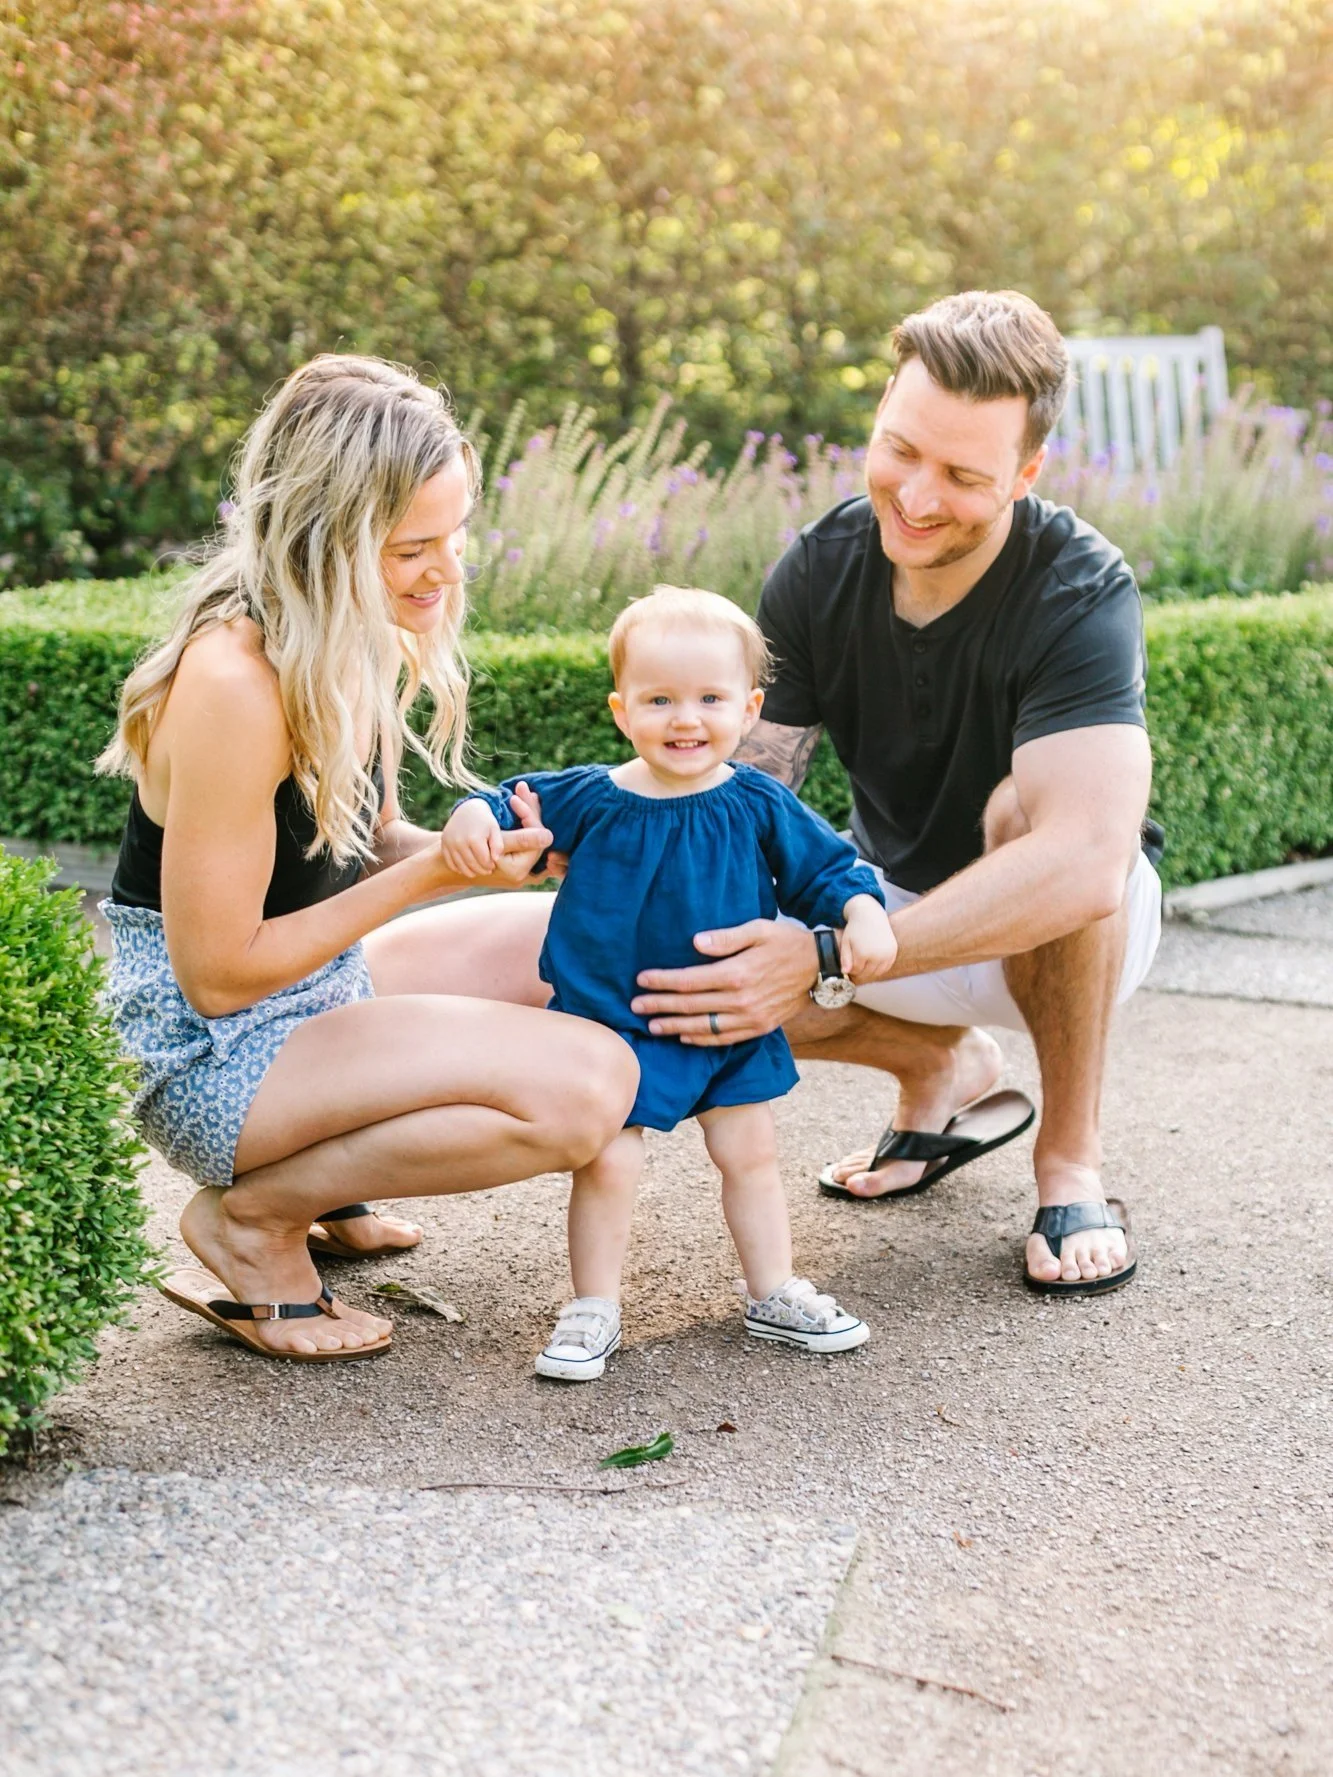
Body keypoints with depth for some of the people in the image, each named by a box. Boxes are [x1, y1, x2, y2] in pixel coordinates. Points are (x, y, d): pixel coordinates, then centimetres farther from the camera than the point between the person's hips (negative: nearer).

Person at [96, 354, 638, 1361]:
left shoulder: (353, 641, 0)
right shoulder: (234, 680, -27)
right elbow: (218, 973, -23)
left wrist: (489, 844, -9)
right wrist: (433, 872, -21)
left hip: (316, 990, 9)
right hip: (210, 1054, -9)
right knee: (588, 1083, -23)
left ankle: (326, 1171, 13)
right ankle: (252, 1215, -5)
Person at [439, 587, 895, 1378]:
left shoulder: (760, 806, -5)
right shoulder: (592, 798, -8)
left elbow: (824, 865, 4)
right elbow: (516, 801, 3)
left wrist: (863, 914, -14)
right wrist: (476, 817, -19)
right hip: (613, 1025, -2)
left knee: (751, 1155, 13)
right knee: (608, 1164, -5)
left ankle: (774, 1292, 31)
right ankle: (595, 1310, 13)